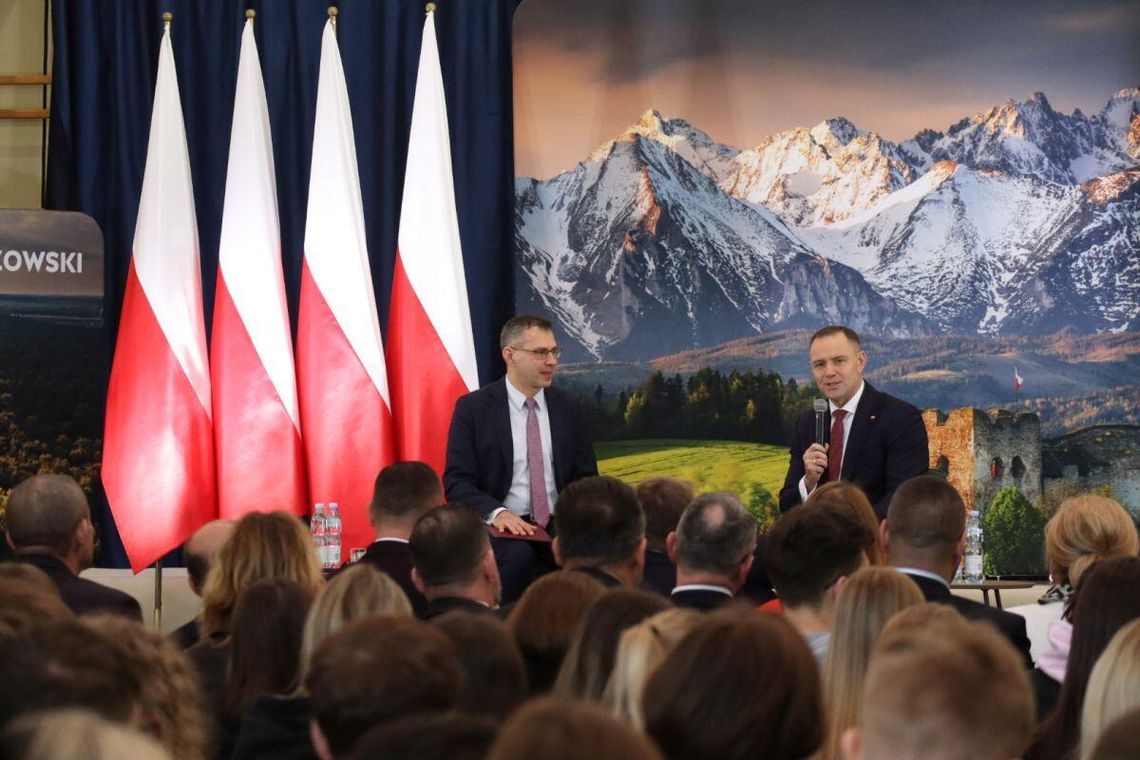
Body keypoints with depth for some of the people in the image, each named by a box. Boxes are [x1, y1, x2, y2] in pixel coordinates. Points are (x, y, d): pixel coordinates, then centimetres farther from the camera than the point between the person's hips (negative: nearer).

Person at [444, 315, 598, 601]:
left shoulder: (567, 407, 12)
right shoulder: (473, 407, 1)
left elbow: (585, 478, 15)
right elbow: (456, 481, -4)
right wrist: (497, 513, -23)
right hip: (503, 532, -3)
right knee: (520, 556, -36)